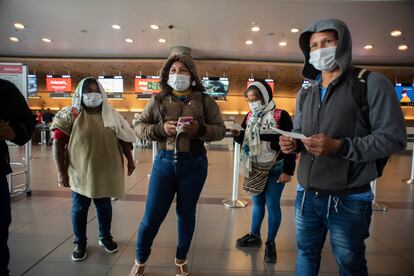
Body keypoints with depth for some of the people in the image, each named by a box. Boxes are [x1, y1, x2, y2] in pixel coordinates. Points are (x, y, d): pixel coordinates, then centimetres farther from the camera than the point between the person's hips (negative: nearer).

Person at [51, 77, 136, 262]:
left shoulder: (111, 115, 3)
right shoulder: (71, 114, -6)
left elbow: (123, 139, 8)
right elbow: (58, 144, -8)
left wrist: (130, 160, 7)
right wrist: (61, 171, -12)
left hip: (105, 172, 3)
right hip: (80, 172, -2)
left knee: (104, 206, 16)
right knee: (79, 208, 12)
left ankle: (105, 237, 36)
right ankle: (80, 243, 32)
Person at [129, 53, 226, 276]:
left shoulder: (205, 101, 2)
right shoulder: (158, 100, 5)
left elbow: (220, 130, 0)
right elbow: (139, 127, 5)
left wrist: (199, 129, -19)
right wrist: (161, 129, -14)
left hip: (194, 164, 0)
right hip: (164, 162, 1)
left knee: (186, 214, 15)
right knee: (152, 216, 6)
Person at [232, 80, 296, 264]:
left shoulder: (281, 116, -11)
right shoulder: (249, 116, 6)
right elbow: (244, 141, 13)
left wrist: (288, 171, -16)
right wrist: (237, 135, -10)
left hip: (275, 170, -5)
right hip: (255, 169, 5)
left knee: (272, 205, 5)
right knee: (257, 202, 17)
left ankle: (270, 243, 22)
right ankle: (254, 236, 34)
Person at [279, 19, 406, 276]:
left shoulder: (371, 83, -8)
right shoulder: (305, 93, 10)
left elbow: (393, 137, -13)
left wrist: (339, 147, -25)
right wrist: (293, 143, -7)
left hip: (349, 199, -5)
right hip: (306, 194, 5)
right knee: (306, 254, 22)